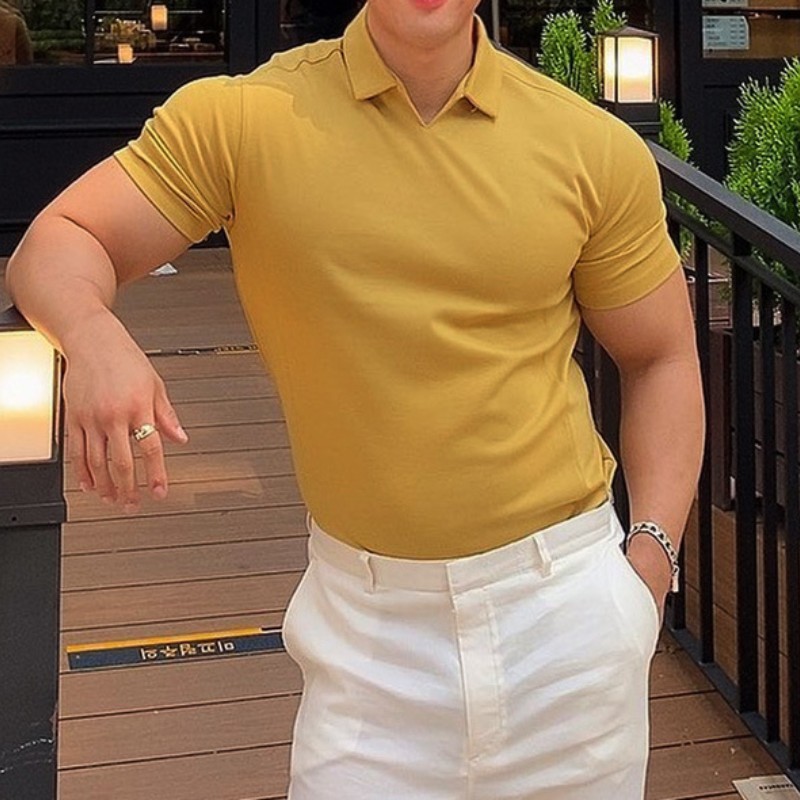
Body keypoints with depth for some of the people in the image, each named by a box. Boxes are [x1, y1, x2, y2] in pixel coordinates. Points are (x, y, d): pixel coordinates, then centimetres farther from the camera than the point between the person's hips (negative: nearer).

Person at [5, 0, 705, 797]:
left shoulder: (596, 149, -3)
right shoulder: (242, 119, -7)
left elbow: (661, 358, 7)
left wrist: (653, 552, -4)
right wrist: (93, 335, -31)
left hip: (566, 600, 2)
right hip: (364, 613, -1)